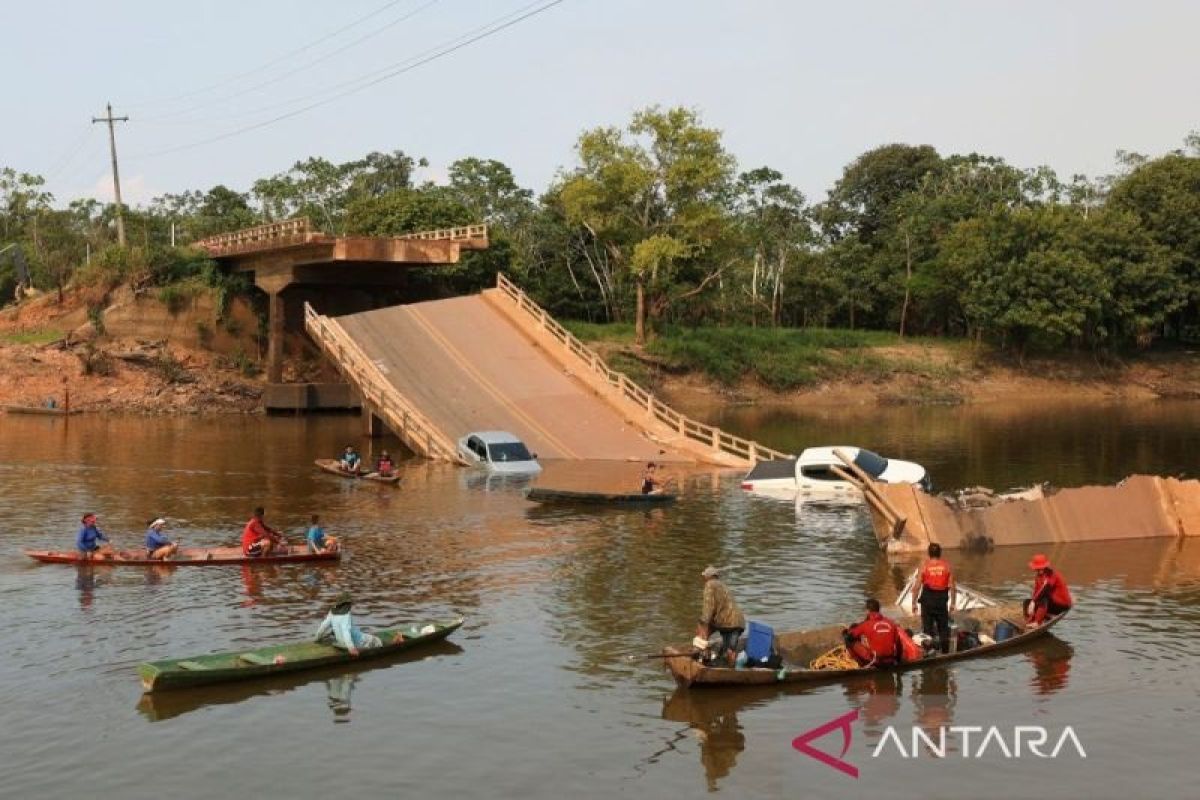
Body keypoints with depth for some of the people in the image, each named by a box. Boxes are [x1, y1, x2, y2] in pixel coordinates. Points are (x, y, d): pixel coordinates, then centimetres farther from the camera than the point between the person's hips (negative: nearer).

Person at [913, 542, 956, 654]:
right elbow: (953, 587, -2)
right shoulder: (946, 566, -1)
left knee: (928, 628, 6)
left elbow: (917, 586, -8)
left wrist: (914, 603, 0)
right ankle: (945, 651, 15)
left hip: (928, 600, -2)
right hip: (942, 600, 2)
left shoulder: (924, 566, -5)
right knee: (943, 627, 13)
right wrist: (952, 602, 8)